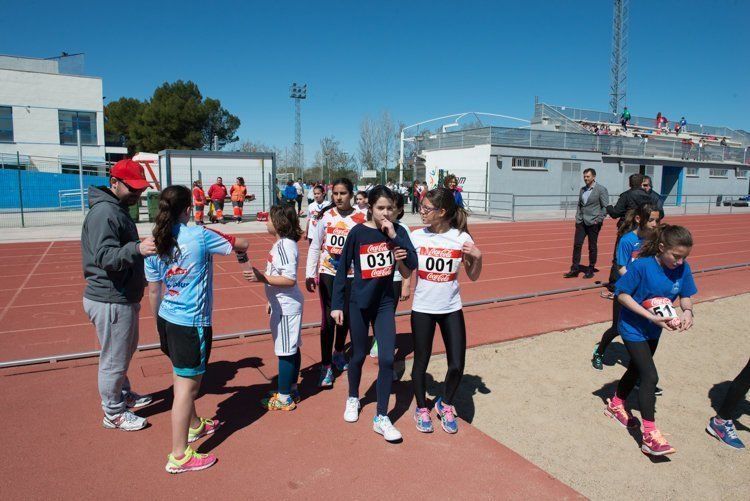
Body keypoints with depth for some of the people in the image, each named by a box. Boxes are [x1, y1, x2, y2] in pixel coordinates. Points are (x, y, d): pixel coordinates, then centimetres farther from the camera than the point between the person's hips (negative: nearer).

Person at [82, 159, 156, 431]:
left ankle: (123, 394, 44)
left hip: (123, 298, 10)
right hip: (110, 302, -10)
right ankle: (114, 413, 21)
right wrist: (137, 248, -45)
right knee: (114, 358, 4)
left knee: (125, 350, 25)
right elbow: (105, 257, -32)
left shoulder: (118, 209, 11)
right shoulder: (104, 213, -21)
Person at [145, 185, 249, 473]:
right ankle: (179, 457, 11)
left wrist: (158, 321, 21)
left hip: (167, 320, 7)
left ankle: (194, 426, 45)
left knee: (182, 378, 23)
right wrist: (241, 253, 19)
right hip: (192, 323, -7)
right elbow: (241, 244, -5)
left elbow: (153, 290, 8)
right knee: (186, 386, 1)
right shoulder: (200, 236, -16)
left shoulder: (155, 244, 0)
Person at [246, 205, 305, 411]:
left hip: (286, 307, -10)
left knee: (286, 351, 0)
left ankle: (284, 398, 11)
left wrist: (262, 277, -25)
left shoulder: (284, 246, -20)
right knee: (291, 348, 18)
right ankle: (291, 389, 30)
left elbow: (290, 279, -25)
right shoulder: (282, 243, 11)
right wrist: (273, 301, 22)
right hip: (283, 304, 10)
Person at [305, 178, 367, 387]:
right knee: (328, 319, -2)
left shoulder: (361, 218, -7)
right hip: (327, 274, -1)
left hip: (351, 275, 1)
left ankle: (338, 353, 41)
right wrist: (309, 274, -1)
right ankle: (326, 367, 8)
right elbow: (315, 247, 1)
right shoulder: (325, 216, -4)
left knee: (346, 317, 16)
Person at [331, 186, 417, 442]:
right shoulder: (358, 232, -10)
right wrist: (336, 304, -4)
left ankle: (381, 418, 10)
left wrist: (394, 236, -21)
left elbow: (412, 265, -13)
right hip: (359, 303, -1)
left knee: (387, 359, -3)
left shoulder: (398, 231, -4)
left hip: (385, 302, 2)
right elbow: (342, 269, -4)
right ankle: (353, 398, 41)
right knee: (359, 355, 13)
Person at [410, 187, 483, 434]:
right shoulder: (416, 236, -6)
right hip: (422, 309, 0)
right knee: (421, 361, 10)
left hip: (451, 309, 0)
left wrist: (478, 257, -17)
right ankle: (422, 408, 34)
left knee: (457, 365, 2)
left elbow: (473, 277, 1)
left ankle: (445, 405, 31)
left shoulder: (462, 238, -7)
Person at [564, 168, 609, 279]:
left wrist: (598, 220, -13)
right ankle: (575, 269, 5)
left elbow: (605, 207, -7)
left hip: (593, 223, -5)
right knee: (577, 245, 0)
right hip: (581, 222, 5)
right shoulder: (582, 189, 12)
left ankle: (590, 270, 15)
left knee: (592, 247, 4)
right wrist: (577, 217, 10)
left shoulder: (601, 189, -6)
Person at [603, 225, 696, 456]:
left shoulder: (683, 268, -9)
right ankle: (650, 436, -6)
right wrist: (650, 316, -27)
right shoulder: (642, 266, -26)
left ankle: (616, 405, 46)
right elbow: (622, 294, -21)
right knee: (650, 376, -13)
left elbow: (685, 296, 2)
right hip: (633, 328, -7)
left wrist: (687, 311, -21)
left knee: (637, 369, 22)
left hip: (654, 331, 7)